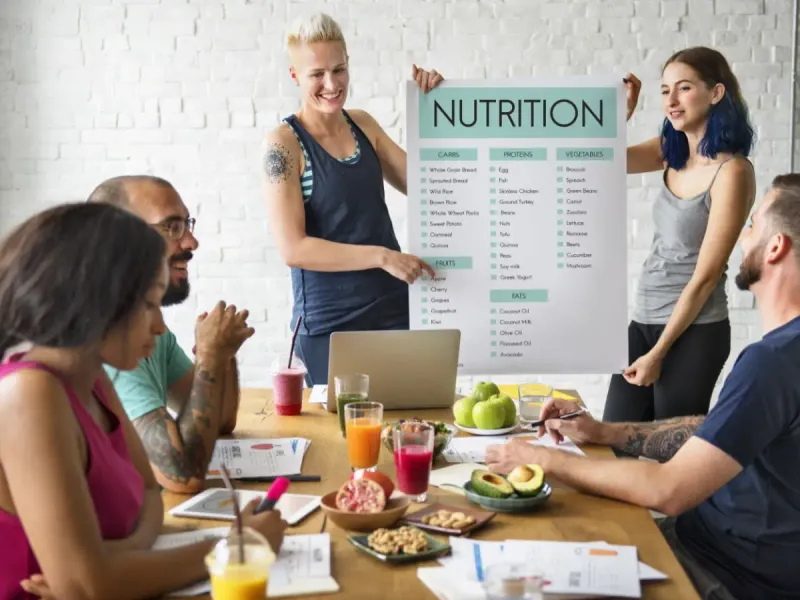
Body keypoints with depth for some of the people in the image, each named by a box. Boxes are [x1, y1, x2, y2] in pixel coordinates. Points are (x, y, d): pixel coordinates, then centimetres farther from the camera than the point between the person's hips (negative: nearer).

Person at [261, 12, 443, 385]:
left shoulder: (362, 125, 7)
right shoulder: (284, 144, -10)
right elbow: (293, 248, -17)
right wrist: (382, 256, -22)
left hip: (395, 309, 5)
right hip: (329, 324, -5)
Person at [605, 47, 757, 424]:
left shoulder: (732, 171, -16)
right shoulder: (673, 152, 6)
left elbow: (704, 277, -17)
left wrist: (657, 353, -14)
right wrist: (623, 109, -13)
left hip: (692, 331, -7)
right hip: (644, 320, 7)